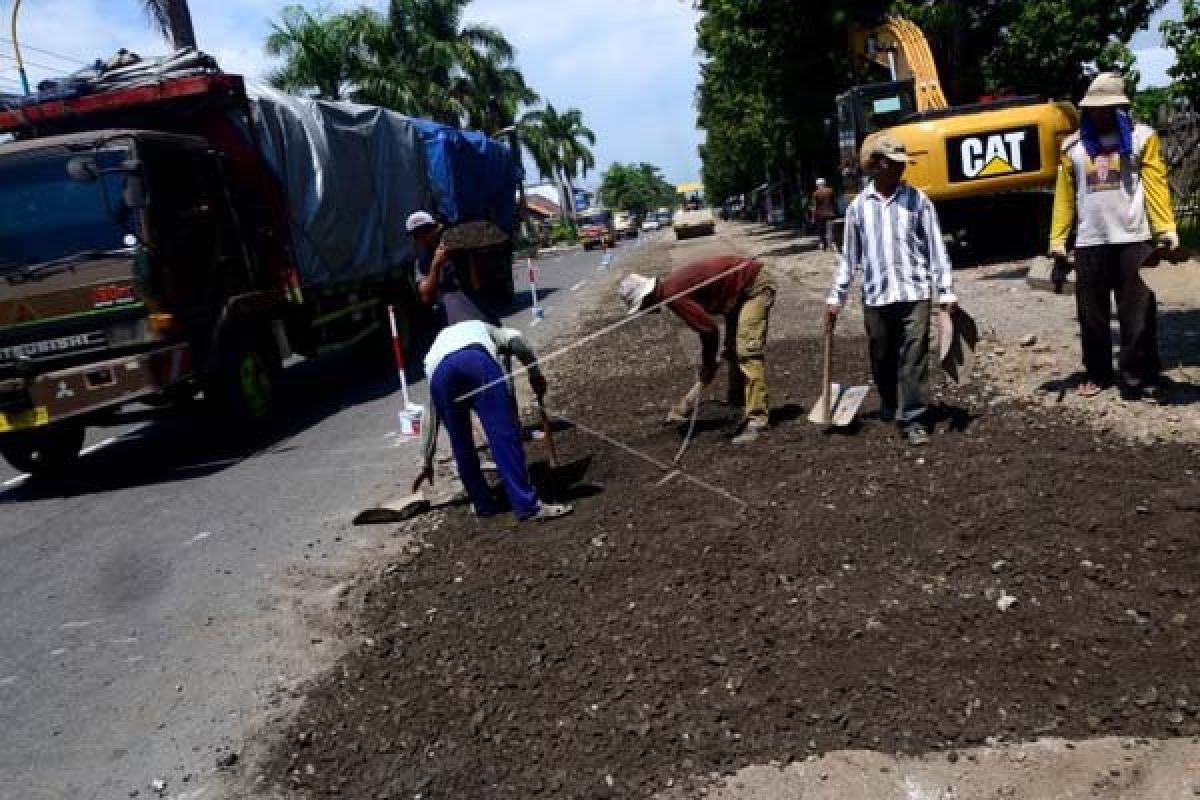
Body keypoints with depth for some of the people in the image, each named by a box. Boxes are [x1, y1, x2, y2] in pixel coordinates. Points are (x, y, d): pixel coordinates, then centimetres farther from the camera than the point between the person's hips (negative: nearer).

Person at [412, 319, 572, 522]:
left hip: (440, 372, 2)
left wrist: (428, 462, 48)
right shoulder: (481, 328, 45)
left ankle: (483, 505, 24)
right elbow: (515, 339, 18)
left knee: (461, 445, 18)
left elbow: (431, 416, 45)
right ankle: (528, 505, -7)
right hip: (478, 360, -2)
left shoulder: (432, 355, 45)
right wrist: (534, 371, 20)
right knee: (504, 435, -4)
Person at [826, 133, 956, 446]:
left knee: (913, 358, -6)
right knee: (882, 359, 12)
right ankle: (890, 407, 35)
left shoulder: (917, 199, 2)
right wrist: (836, 297, 9)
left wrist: (947, 291, -1)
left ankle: (913, 420, -1)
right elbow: (849, 255, 11)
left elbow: (935, 248, 3)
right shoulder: (858, 205, 5)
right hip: (876, 296, 2)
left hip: (914, 292, -2)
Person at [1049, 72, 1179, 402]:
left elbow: (1156, 187, -3)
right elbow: (1064, 196, 8)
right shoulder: (1073, 145, 10)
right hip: (1089, 243, 3)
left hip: (1133, 240, -3)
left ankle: (1140, 379, 4)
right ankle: (1097, 373, 21)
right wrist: (1057, 241, 2)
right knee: (1091, 314, 8)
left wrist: (1166, 231, -14)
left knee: (1138, 314, -1)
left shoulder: (1142, 136, 3)